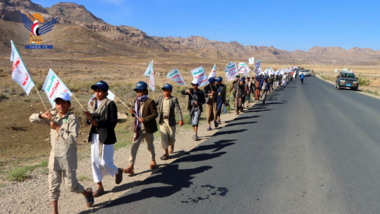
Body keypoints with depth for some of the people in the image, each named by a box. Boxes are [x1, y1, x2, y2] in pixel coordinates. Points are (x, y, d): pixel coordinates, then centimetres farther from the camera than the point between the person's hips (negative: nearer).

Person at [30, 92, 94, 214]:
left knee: (71, 185, 5)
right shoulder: (52, 116, 5)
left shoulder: (72, 119, -12)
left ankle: (87, 193, 35)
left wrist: (58, 128, -20)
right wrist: (43, 115, -12)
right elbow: (32, 119, 8)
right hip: (54, 157, 5)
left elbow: (73, 138, -22)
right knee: (53, 185, 10)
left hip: (68, 158, -5)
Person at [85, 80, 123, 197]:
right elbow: (89, 122, 10)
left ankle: (118, 171, 32)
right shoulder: (92, 103, 8)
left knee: (105, 162, -1)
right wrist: (89, 117, -13)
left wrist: (98, 123, -22)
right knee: (95, 161, 7)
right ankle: (100, 186, 22)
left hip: (106, 136, -6)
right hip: (95, 136, 6)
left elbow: (113, 122, -15)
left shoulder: (110, 104, -10)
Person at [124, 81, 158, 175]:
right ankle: (131, 166, -4)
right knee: (134, 146, -5)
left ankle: (153, 160, 42)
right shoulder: (136, 101, 6)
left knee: (150, 146, 16)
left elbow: (155, 114, -16)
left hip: (148, 129, -4)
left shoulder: (150, 102, -14)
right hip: (138, 128, 4)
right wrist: (133, 112, -5)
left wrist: (145, 119, -25)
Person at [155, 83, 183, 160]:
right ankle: (166, 153, 11)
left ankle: (171, 146, 46)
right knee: (164, 137, -1)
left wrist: (181, 119, -26)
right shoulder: (160, 98, 3)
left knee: (171, 136, 12)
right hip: (162, 121, 2)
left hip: (170, 121, -2)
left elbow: (178, 110, -15)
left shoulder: (174, 99, -9)